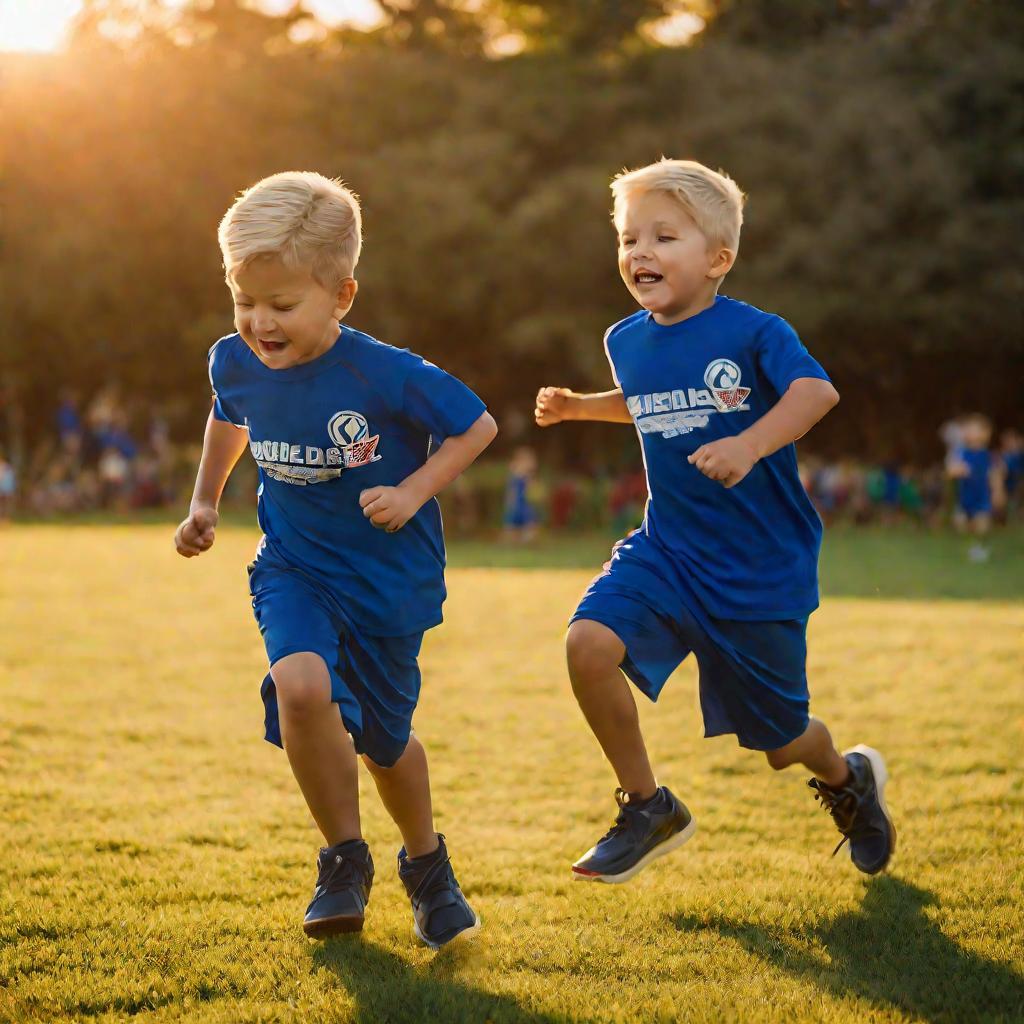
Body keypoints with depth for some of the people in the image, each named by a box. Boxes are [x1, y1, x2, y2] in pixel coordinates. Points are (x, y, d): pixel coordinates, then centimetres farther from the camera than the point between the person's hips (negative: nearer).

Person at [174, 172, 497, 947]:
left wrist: (412, 491, -22)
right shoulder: (236, 364, -11)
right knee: (302, 687, -27)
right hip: (294, 569, 2)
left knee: (384, 738, 11)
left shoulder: (388, 375, -25)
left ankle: (426, 864, 44)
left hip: (390, 577, -2)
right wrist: (205, 501, 10)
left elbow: (478, 427, -11)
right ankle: (345, 858, -4)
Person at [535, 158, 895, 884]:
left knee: (780, 741, 7)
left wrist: (749, 445, -48)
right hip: (666, 550, 4)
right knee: (589, 643, -24)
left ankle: (848, 778, 46)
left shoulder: (751, 332, -14)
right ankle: (648, 809, -3)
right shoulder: (626, 341, 4)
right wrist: (579, 407, 16)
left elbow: (816, 390, -34)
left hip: (761, 568, -4)